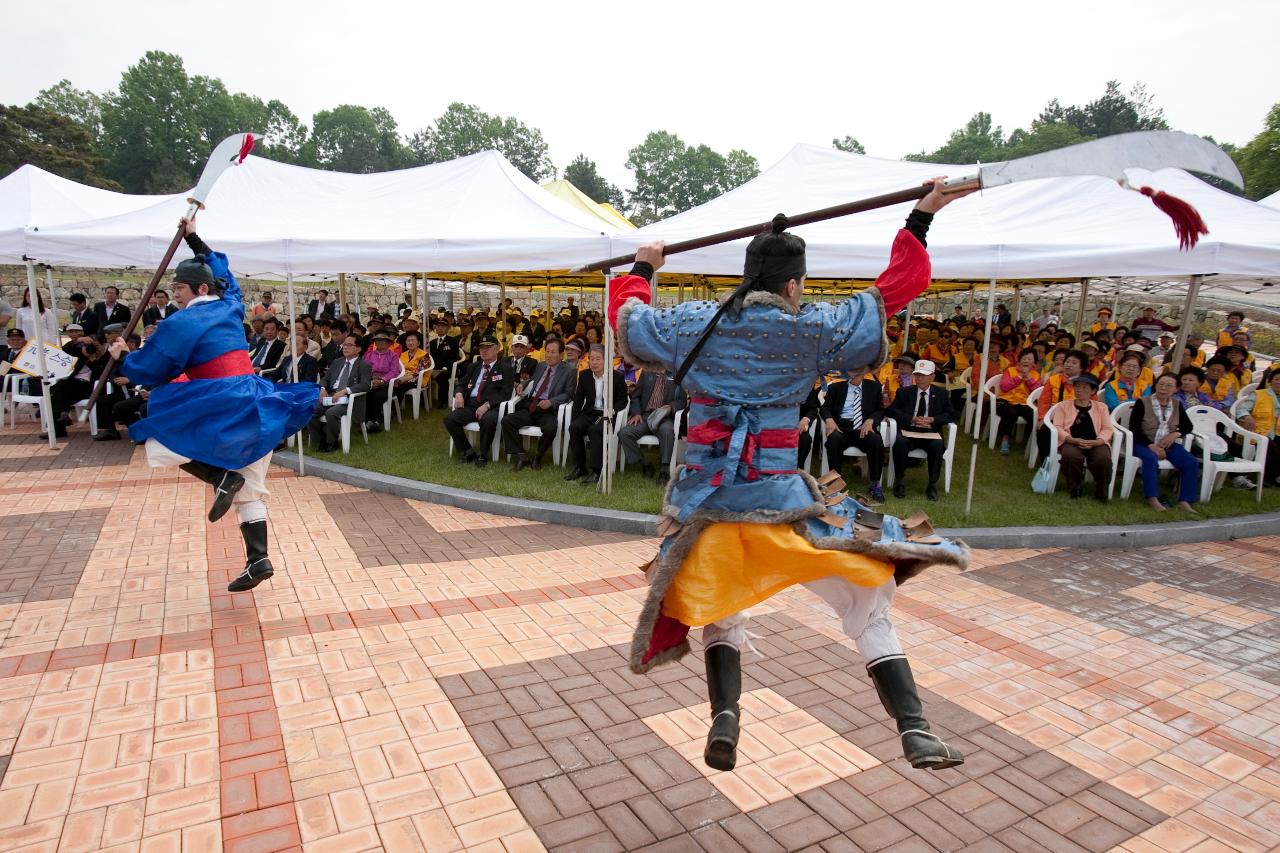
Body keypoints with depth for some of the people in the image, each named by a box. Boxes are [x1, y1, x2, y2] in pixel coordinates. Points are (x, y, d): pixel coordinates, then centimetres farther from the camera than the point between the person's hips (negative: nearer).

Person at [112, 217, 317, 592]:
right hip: (254, 405, 8)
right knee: (249, 492, 10)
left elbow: (150, 370, 1)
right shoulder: (229, 307, 14)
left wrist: (123, 357, 20)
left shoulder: (180, 323, -6)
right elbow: (222, 272, 35)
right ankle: (258, 561, 5)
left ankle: (223, 477, -7)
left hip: (222, 407, -8)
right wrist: (195, 240, 40)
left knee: (158, 443, 10)